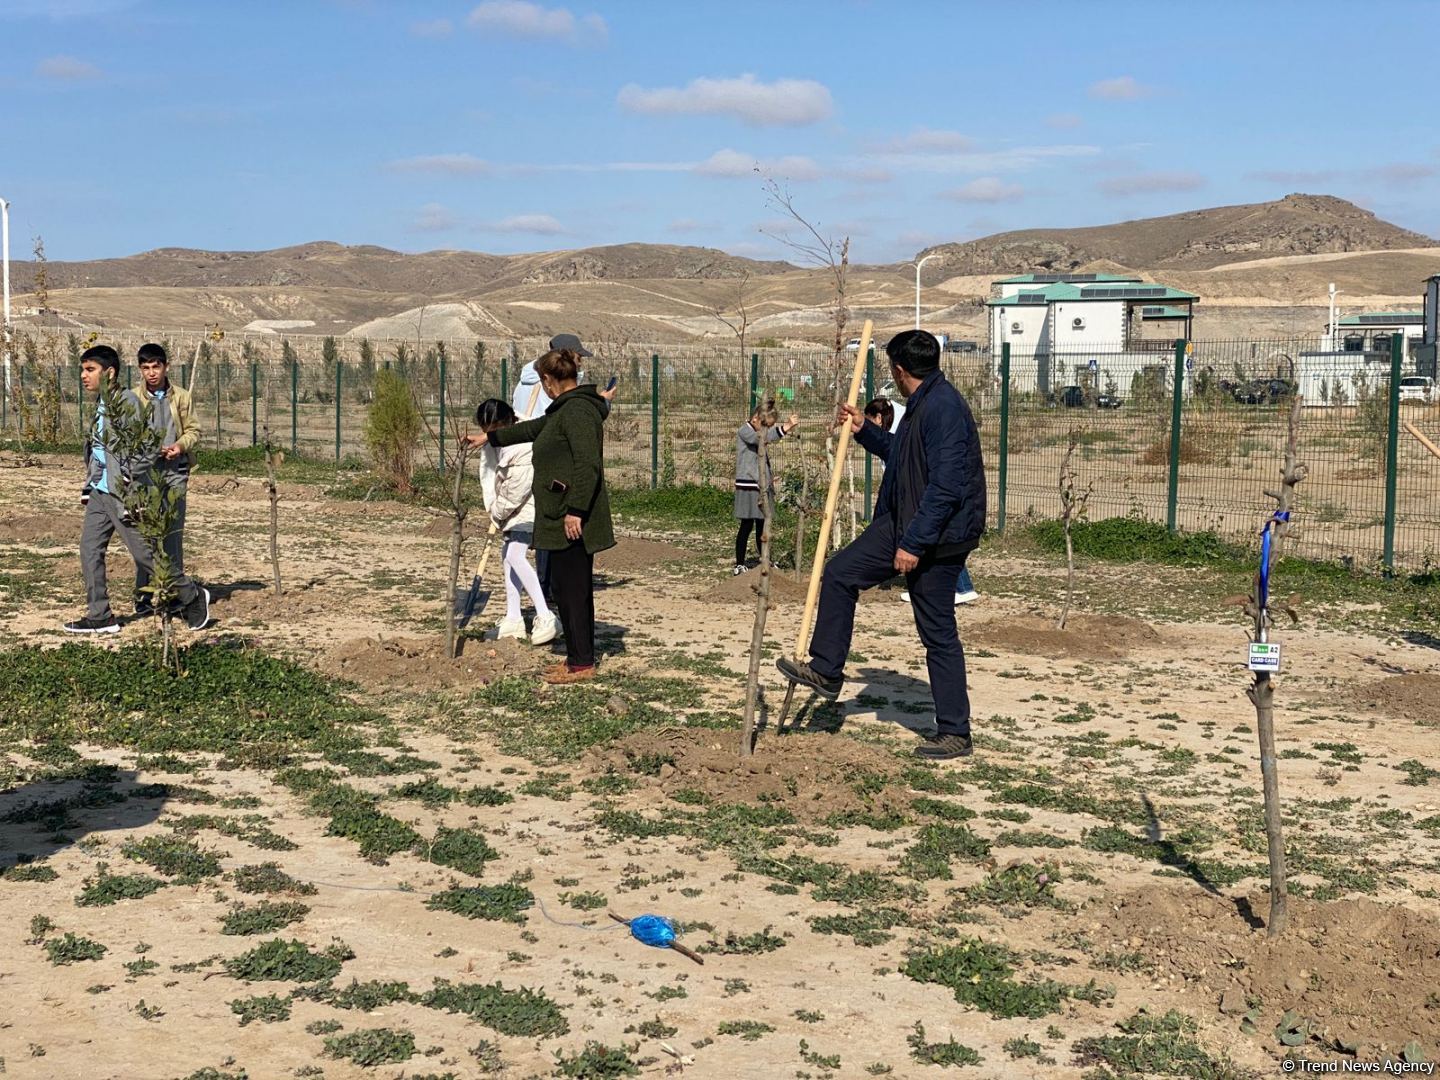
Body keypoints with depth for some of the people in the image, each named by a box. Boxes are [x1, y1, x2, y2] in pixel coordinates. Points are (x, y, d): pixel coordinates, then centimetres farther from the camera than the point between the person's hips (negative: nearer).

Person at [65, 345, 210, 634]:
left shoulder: (127, 402, -15)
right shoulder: (102, 405, 12)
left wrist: (128, 478, -19)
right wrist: (90, 484, 18)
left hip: (124, 492, -9)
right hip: (100, 491, 9)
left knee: (144, 553, -2)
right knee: (90, 550, 4)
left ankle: (192, 597, 16)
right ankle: (99, 616, 10)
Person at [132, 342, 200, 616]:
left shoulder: (181, 397, 9)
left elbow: (193, 430, 13)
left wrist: (180, 445, -7)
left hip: (175, 471, 1)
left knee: (174, 534, 0)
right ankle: (143, 597, 4)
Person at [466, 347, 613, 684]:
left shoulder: (577, 411, -15)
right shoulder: (564, 411, 18)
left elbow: (588, 464, -23)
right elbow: (533, 429, 34)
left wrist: (575, 510, -25)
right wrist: (489, 437, 43)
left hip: (573, 520, -10)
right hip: (563, 518, 10)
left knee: (573, 588, -5)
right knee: (567, 587, 13)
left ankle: (582, 663, 0)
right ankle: (577, 657, 19)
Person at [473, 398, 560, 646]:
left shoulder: (524, 444, -28)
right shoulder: (491, 440, -1)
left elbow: (517, 489, -24)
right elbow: (489, 471, 5)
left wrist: (498, 511, -10)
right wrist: (492, 506, -6)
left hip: (530, 503, -9)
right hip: (508, 506, 9)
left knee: (515, 555, -21)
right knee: (509, 558, 11)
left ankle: (545, 617, -22)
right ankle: (513, 619, 20)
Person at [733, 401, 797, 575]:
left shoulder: (758, 434, 18)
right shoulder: (744, 431, -10)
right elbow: (762, 438, -32)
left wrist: (769, 477, 13)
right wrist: (785, 428, -43)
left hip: (761, 486, 8)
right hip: (748, 487, -8)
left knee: (762, 526, 11)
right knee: (747, 526, -5)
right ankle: (739, 565, 1)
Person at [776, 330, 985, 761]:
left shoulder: (944, 409, -22)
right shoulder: (921, 405, 12)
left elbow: (945, 486, -27)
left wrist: (915, 544, -26)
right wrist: (863, 430, 26)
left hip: (939, 537, -10)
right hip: (902, 524, 10)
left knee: (938, 633, -2)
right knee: (840, 573, 11)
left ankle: (955, 733, 8)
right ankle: (825, 671, 20)